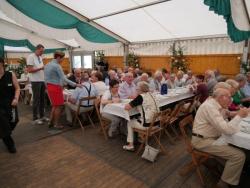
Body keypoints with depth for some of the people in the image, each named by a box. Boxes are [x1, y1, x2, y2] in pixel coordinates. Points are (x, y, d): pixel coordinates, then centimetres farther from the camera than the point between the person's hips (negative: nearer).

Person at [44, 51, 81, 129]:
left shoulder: (47, 65, 11)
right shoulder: (57, 66, -16)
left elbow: (46, 78, 15)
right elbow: (64, 79, -21)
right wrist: (75, 84, -22)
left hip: (49, 87, 9)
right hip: (56, 87, -9)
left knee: (54, 105, 19)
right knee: (58, 106, 2)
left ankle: (51, 122, 24)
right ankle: (56, 124, 11)